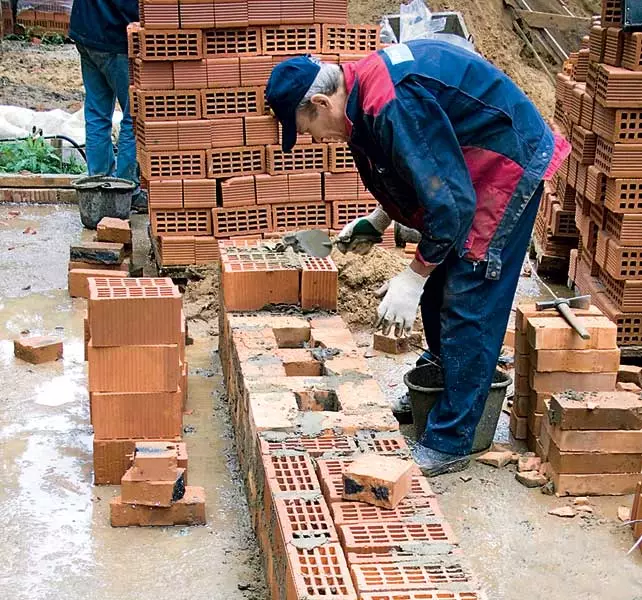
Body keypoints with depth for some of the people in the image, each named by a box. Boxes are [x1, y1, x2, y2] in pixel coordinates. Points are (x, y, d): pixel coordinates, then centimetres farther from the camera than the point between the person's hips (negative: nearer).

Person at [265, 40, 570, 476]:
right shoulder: (366, 85, 1)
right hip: (472, 171, 10)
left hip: (509, 167, -10)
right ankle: (446, 379, 34)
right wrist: (378, 221, 16)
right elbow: (422, 167, 18)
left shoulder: (393, 107, -30)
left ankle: (448, 444, 1)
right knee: (438, 288, 16)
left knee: (467, 305, -7)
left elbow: (450, 202, -27)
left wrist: (413, 277, -18)